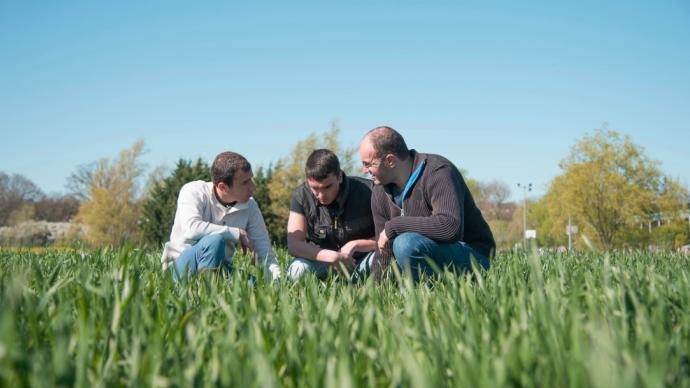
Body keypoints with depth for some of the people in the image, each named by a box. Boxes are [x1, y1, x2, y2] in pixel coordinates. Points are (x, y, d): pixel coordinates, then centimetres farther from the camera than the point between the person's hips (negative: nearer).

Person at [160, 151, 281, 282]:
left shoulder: (250, 206, 0)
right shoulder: (193, 191, -12)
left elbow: (264, 251, -2)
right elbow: (192, 229, -31)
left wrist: (276, 280, -21)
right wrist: (238, 234, -23)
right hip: (183, 266, -2)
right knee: (214, 240, -34)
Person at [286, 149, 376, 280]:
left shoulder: (367, 192, -16)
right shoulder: (301, 196, -11)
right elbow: (294, 245, -19)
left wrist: (355, 245, -24)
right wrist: (332, 256, -31)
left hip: (361, 259, -1)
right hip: (324, 262, 1)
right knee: (297, 270, -32)